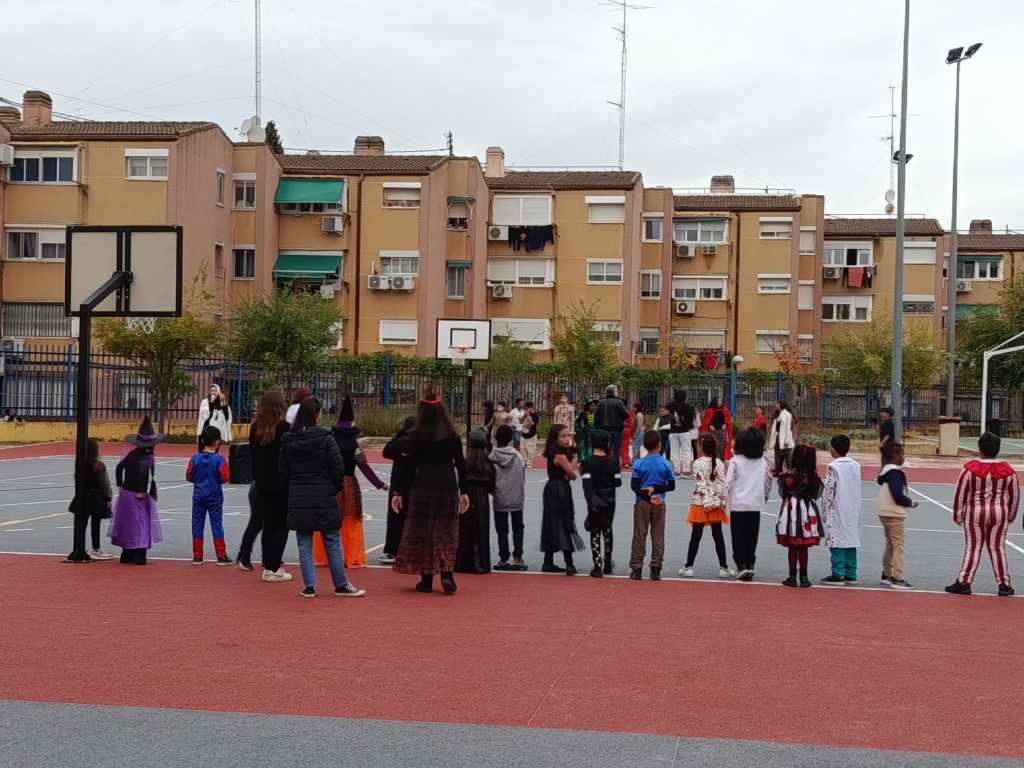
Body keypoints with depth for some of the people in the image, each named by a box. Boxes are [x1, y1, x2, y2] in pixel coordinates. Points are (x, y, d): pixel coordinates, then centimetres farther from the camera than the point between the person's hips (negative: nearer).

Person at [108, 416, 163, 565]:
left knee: (128, 524, 13)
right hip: (140, 496, -5)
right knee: (141, 525, 1)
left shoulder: (131, 454, 3)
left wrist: (120, 485, 6)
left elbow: (119, 467, 2)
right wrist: (144, 492, -14)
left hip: (126, 493, 5)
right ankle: (139, 556, -2)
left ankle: (127, 555, 18)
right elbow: (149, 477, -24)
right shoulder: (149, 458, -13)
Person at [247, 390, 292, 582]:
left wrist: (256, 478, 16)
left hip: (262, 483, 6)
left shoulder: (255, 427, 5)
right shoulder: (284, 427, -12)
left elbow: (252, 455, 10)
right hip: (281, 483, -6)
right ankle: (274, 569, -1)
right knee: (282, 525, 1)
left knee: (268, 524, 12)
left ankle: (268, 566, 14)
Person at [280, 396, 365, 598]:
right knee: (333, 543, 7)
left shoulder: (287, 441, 3)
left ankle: (309, 586, 8)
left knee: (304, 545, 9)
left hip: (298, 500, 3)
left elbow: (282, 472, 6)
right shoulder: (325, 438, -10)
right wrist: (337, 488, 7)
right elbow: (338, 468, -10)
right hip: (324, 498, -3)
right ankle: (341, 585, 13)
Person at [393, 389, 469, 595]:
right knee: (446, 532, 9)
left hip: (422, 487, -1)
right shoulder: (452, 435, 2)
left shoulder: (416, 435, -3)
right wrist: (463, 492, 10)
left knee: (422, 532, 7)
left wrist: (399, 492, 1)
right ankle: (447, 574, -6)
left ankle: (426, 580, 10)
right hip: (448, 487, 2)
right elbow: (460, 464, 3)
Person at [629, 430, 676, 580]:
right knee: (658, 536, 6)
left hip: (642, 502, 0)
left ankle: (636, 569, 6)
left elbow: (634, 486, -10)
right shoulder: (666, 464, -5)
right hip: (659, 503, 0)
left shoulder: (639, 464, -6)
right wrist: (655, 488, -7)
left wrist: (648, 497, -11)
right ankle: (656, 569, 7)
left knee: (639, 535, 5)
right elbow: (671, 486, -4)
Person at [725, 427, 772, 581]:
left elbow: (729, 484, -9)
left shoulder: (735, 461, -10)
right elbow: (768, 482, 7)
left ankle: (741, 565, -3)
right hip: (756, 505, 3)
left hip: (738, 505, -3)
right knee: (752, 537, 10)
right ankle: (750, 565, 11)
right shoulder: (763, 462, 2)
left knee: (738, 537, 3)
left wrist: (726, 503, 1)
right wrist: (764, 499, 20)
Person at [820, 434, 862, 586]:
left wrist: (824, 511, -3)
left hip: (837, 511, -7)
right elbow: (857, 489, 12)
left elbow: (828, 491, -13)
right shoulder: (856, 465, 7)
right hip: (853, 511, 7)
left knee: (836, 541, -3)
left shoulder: (833, 467, -13)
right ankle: (850, 574, 14)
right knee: (851, 540, 10)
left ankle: (838, 575, -4)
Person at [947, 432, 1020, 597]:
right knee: (998, 548, 10)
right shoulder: (1008, 470, -1)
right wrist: (1011, 515, 21)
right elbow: (1015, 496, 8)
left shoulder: (970, 468, -10)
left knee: (973, 547, 6)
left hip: (975, 513, -2)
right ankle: (1004, 585, 13)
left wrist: (958, 515, 5)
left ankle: (963, 583, 7)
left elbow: (960, 494, -6)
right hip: (999, 513, 2)